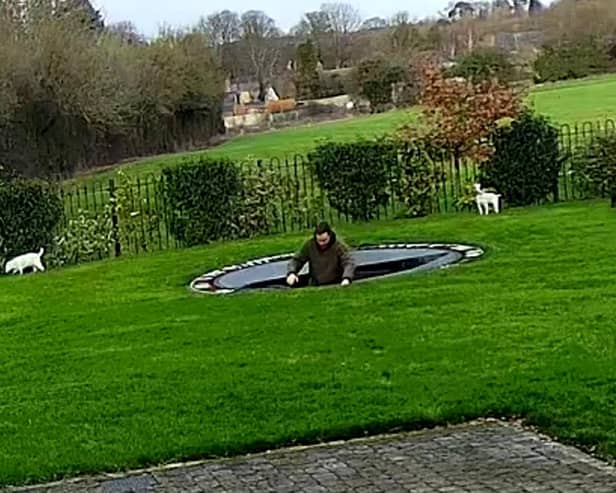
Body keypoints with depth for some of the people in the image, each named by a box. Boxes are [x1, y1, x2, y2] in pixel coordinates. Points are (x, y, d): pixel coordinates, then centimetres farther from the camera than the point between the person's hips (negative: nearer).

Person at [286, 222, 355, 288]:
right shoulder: (309, 245, -2)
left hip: (335, 287, -3)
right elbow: (297, 260, 7)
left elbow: (349, 263, -20)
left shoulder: (339, 246, -11)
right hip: (315, 286, 3)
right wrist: (291, 273, -13)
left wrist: (346, 278, -41)